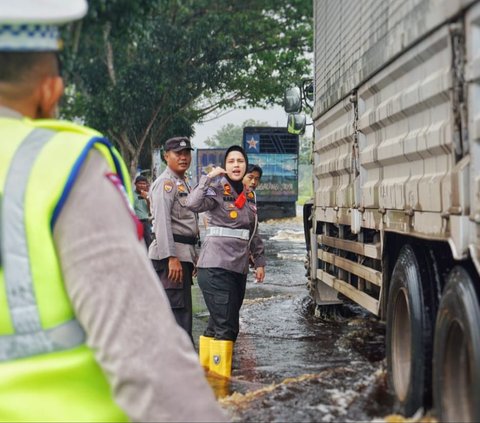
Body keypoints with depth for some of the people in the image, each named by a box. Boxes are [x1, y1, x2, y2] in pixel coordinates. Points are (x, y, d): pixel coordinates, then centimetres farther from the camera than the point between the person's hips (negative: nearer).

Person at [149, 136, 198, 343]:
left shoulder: (182, 183, 21)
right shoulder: (166, 182, -9)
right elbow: (162, 222, -19)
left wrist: (192, 257, 24)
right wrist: (171, 258, -25)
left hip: (183, 254, 10)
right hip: (171, 255, -10)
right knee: (178, 309, -11)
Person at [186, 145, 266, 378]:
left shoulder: (247, 195, 15)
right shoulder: (218, 189, -7)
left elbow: (253, 232, 24)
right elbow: (193, 204, -27)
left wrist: (260, 261, 22)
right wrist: (208, 178, -23)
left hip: (238, 269, 8)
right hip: (216, 266, -8)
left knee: (218, 325, 11)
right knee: (226, 326, -11)